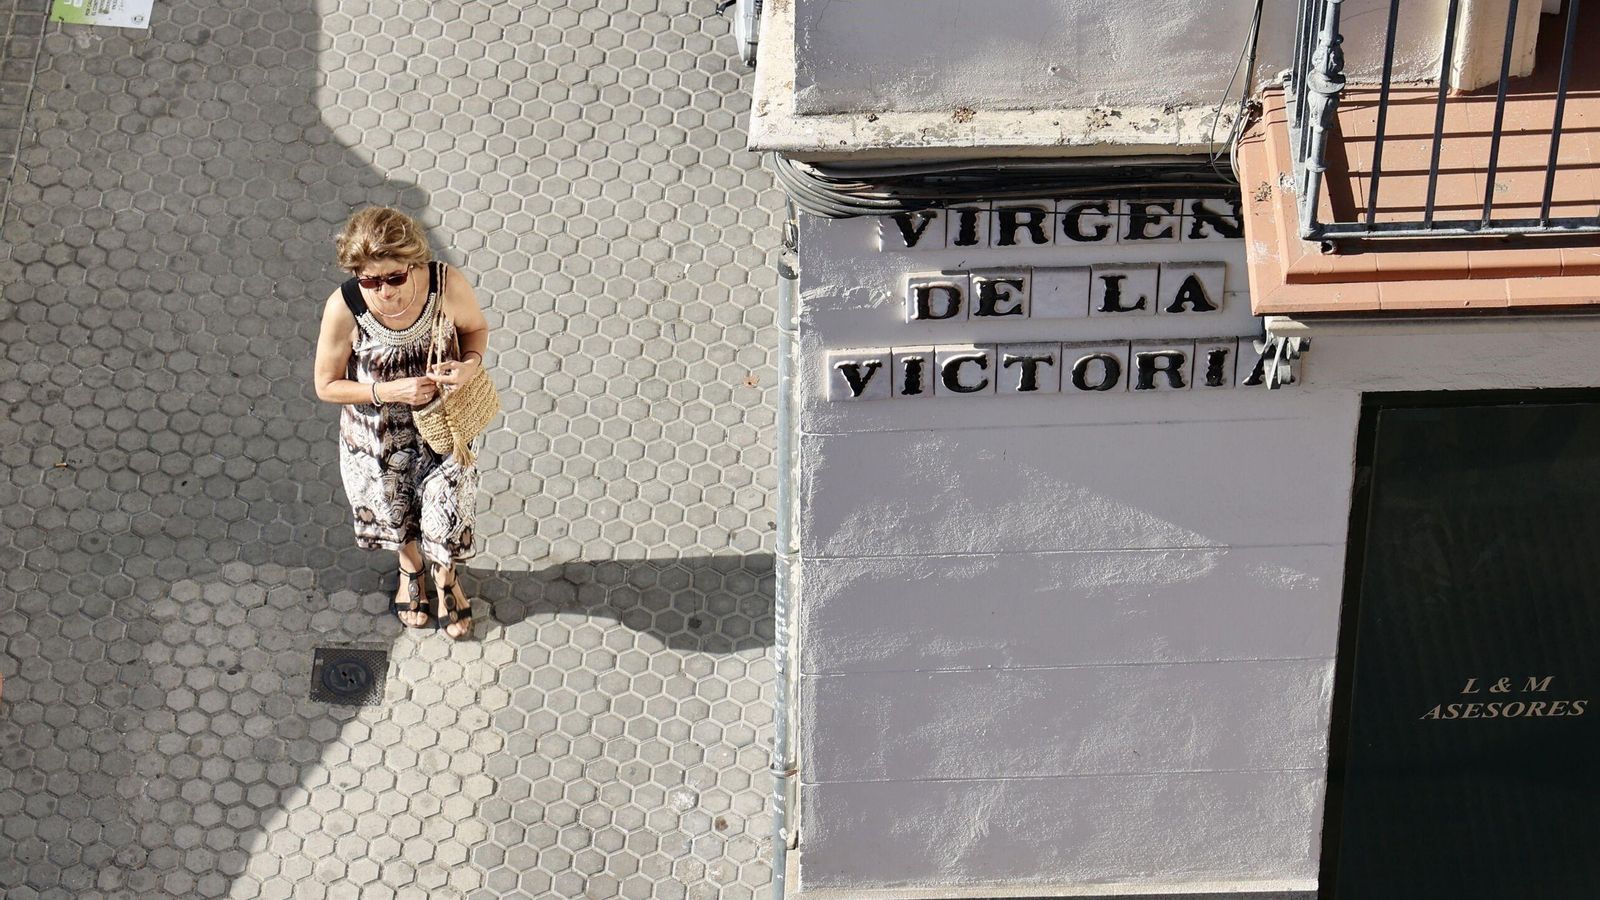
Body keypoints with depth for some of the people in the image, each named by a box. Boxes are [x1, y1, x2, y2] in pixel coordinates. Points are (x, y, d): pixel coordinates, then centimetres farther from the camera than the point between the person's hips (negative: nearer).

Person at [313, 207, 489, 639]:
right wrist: (390, 391, -30)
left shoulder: (448, 285, -30)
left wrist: (471, 363, -27)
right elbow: (327, 386, -17)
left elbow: (476, 328, -6)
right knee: (395, 514, 26)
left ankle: (445, 577, 52)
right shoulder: (343, 308, -32)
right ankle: (411, 567, 61)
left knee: (446, 516, 16)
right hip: (377, 433, 0)